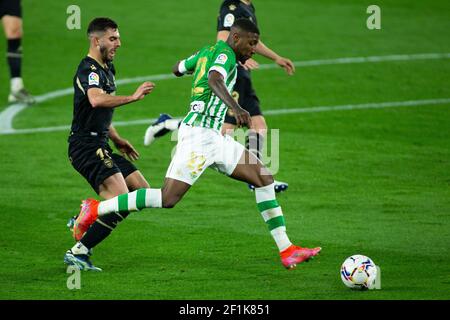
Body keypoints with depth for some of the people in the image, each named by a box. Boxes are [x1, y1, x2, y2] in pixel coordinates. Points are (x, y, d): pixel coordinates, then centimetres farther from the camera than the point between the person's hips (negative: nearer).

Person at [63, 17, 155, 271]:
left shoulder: (106, 69, 18)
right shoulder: (89, 70, -15)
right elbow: (96, 100, -38)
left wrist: (118, 140, 26)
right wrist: (133, 97, -42)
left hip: (100, 147, 10)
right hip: (87, 147, -10)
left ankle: (86, 217, 15)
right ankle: (78, 253, -18)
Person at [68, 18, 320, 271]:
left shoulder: (208, 52, 17)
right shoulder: (225, 54, -9)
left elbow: (177, 69, 33)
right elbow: (214, 80, -31)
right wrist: (236, 108, -46)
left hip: (213, 137, 10)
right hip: (199, 134, -10)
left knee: (264, 178, 5)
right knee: (168, 198, -15)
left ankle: (287, 251, 5)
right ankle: (95, 209, -5)